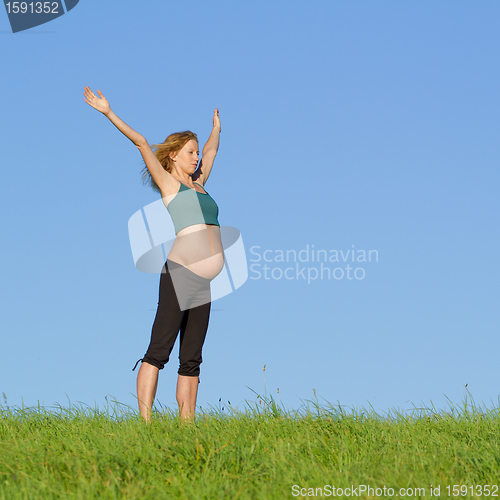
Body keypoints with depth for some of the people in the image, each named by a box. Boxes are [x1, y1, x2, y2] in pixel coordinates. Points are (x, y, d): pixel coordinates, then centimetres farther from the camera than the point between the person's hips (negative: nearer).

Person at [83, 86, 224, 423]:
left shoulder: (198, 184, 24)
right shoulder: (168, 182, 7)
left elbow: (212, 150, 42)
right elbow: (142, 143, 2)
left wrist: (217, 128, 56)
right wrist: (109, 113, -1)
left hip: (205, 281, 7)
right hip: (180, 273, -7)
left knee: (191, 359, 3)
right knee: (159, 351, -12)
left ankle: (187, 426, 2)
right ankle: (146, 422, -16)